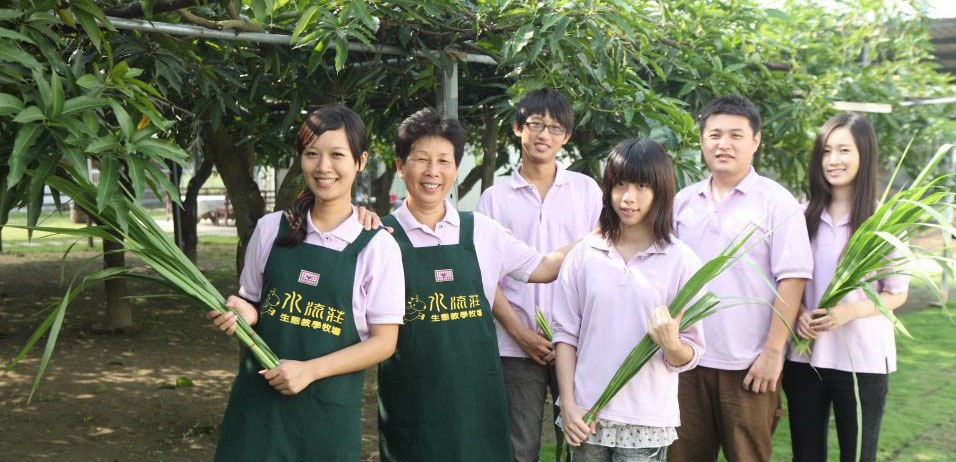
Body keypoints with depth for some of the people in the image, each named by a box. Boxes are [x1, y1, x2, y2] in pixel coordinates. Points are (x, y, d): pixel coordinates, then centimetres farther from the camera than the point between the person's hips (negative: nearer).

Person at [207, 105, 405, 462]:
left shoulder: (378, 247, -5)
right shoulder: (271, 229, 4)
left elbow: (383, 341, -6)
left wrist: (310, 370, -16)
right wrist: (245, 313, -8)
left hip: (329, 409, -2)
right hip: (257, 399, 2)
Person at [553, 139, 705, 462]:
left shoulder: (681, 260, -3)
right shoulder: (584, 255, 2)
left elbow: (690, 355, -2)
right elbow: (565, 333, 4)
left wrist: (671, 343, -23)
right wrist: (568, 404, -1)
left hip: (646, 422, -1)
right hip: (587, 416, 2)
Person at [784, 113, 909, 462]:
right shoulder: (805, 215, 5)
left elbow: (897, 294, -2)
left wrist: (849, 311, -18)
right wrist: (798, 313, -9)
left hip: (861, 360, -3)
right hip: (805, 355, 3)